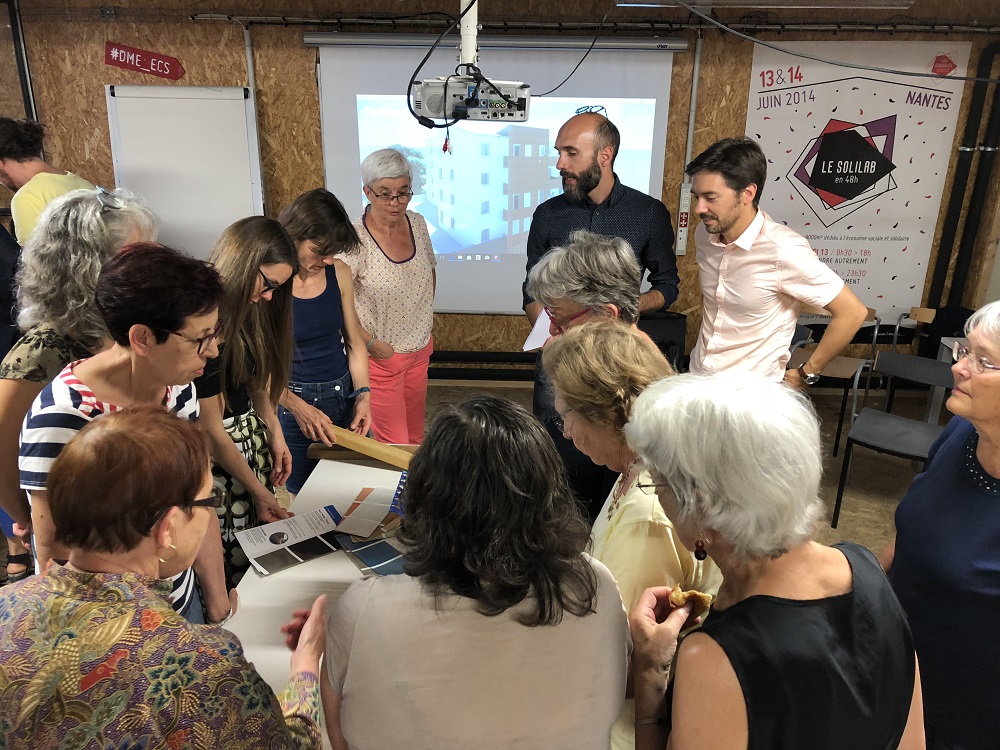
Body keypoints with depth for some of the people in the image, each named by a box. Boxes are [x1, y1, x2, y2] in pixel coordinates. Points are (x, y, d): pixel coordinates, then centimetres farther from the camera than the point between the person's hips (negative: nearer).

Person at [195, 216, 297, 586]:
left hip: (253, 440, 8)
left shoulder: (247, 310, 0)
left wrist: (275, 433, 2)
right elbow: (211, 428, -18)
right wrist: (257, 489, -10)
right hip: (217, 459, -8)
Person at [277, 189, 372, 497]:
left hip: (344, 394, 4)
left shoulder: (339, 272, -2)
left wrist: (363, 395, -2)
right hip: (292, 403, -4)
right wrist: (298, 407, -21)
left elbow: (354, 341, 7)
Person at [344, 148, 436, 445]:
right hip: (379, 355, -6)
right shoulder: (355, 239, -20)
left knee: (415, 436, 19)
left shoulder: (417, 223, 0)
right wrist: (372, 343, -19)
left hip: (419, 350, 6)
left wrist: (425, 315, 12)